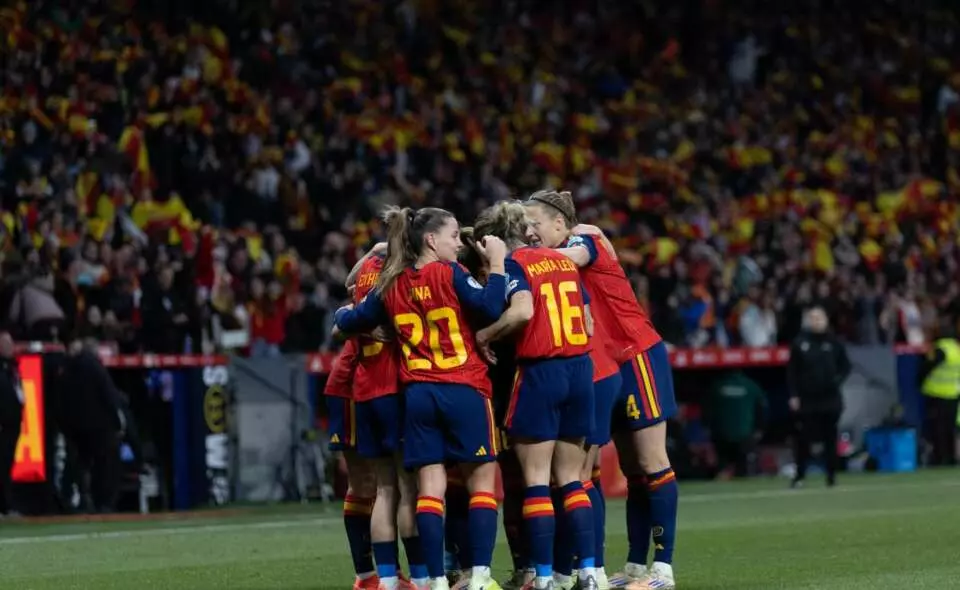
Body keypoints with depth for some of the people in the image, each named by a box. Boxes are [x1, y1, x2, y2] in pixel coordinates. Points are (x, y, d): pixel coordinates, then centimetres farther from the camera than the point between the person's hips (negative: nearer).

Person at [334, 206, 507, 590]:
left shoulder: (392, 285, 9)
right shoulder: (450, 274, -6)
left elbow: (353, 321, 19)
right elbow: (491, 309, -16)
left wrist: (342, 315, 42)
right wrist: (496, 263, -6)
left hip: (417, 394, 4)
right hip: (464, 391, -4)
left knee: (430, 487, 1)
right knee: (481, 483, 2)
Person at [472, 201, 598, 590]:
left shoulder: (513, 264, -5)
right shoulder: (563, 261, 14)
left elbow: (522, 311, -22)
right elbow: (588, 325, 13)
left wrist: (485, 335, -9)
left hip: (539, 373, -6)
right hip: (580, 369, 6)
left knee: (536, 480, 0)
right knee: (571, 479, 12)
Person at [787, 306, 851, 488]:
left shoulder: (833, 342, 3)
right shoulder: (800, 343, 0)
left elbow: (845, 366, 9)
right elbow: (792, 371, 1)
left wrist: (838, 379, -10)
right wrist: (793, 395, -4)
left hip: (830, 398, 1)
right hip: (806, 399, -1)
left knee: (830, 437, 4)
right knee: (803, 437, -2)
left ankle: (831, 474, 12)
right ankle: (799, 475, 7)